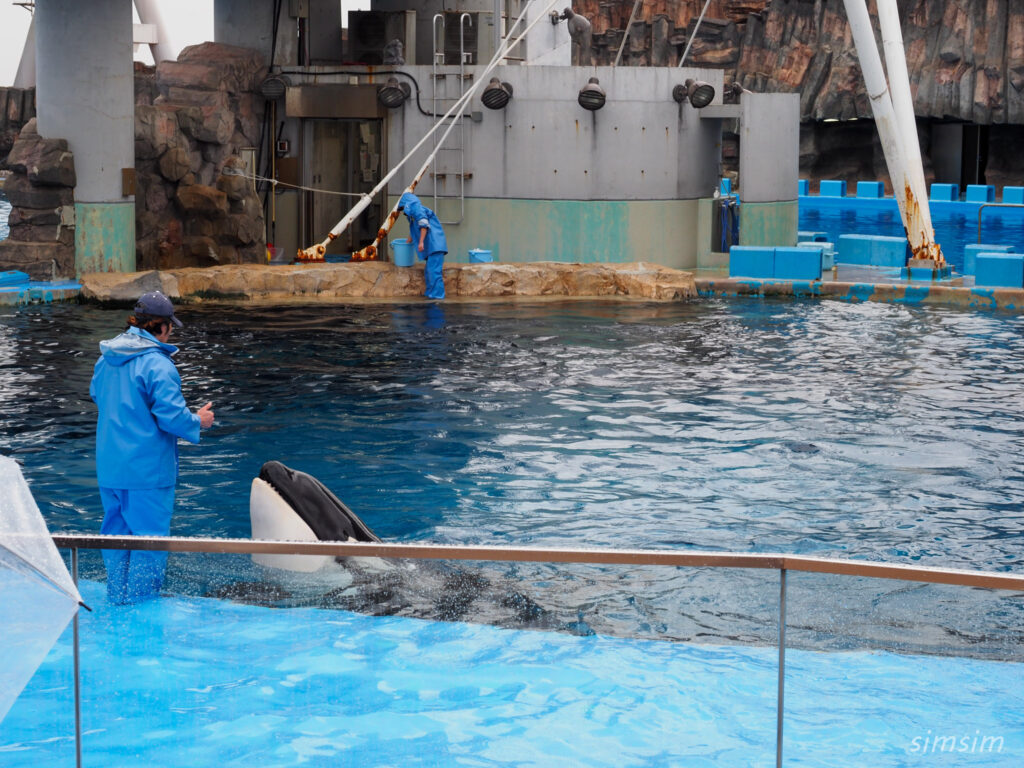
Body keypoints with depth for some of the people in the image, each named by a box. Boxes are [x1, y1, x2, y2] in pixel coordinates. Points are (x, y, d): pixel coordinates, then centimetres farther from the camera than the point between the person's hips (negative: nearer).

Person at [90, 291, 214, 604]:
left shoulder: (106, 358, 7)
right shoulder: (158, 365, -19)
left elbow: (97, 396, 23)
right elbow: (172, 416, -21)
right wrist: (198, 421, -2)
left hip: (108, 465, 8)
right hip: (147, 468, -8)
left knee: (116, 529, 19)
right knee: (148, 534, 3)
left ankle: (116, 595, 29)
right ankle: (140, 602, 8)